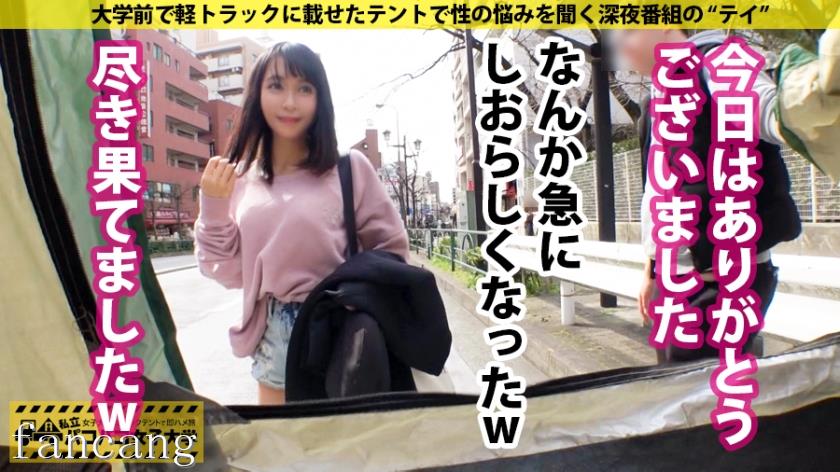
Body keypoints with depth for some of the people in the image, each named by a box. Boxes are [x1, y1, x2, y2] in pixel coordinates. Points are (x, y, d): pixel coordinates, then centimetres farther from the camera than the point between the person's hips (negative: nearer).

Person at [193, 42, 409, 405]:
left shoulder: (350, 167, -9)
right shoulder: (240, 177, 3)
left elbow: (391, 250, -2)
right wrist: (213, 207, -8)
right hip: (272, 338, 4)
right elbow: (230, 273, 3)